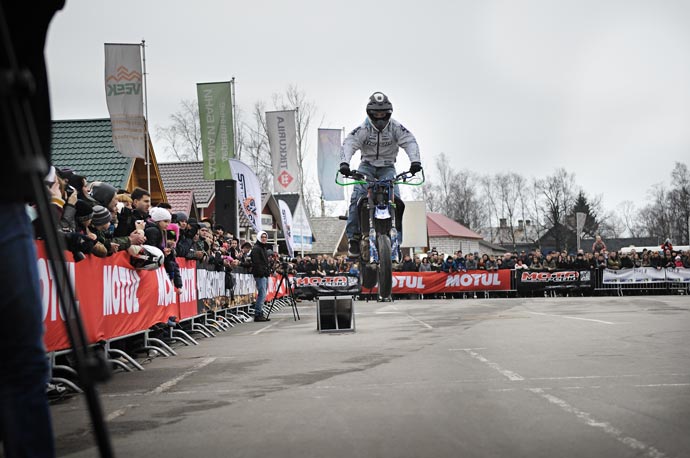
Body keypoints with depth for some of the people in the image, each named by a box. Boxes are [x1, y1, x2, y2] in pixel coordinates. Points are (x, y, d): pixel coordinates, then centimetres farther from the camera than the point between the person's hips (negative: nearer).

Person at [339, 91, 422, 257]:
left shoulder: (395, 127, -8)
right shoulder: (363, 129, -10)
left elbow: (410, 142, -19)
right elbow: (349, 143, -23)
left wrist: (415, 161, -39)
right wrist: (344, 162, -44)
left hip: (387, 167, 1)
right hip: (367, 165, 0)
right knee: (357, 197, -24)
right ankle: (353, 236, -21)